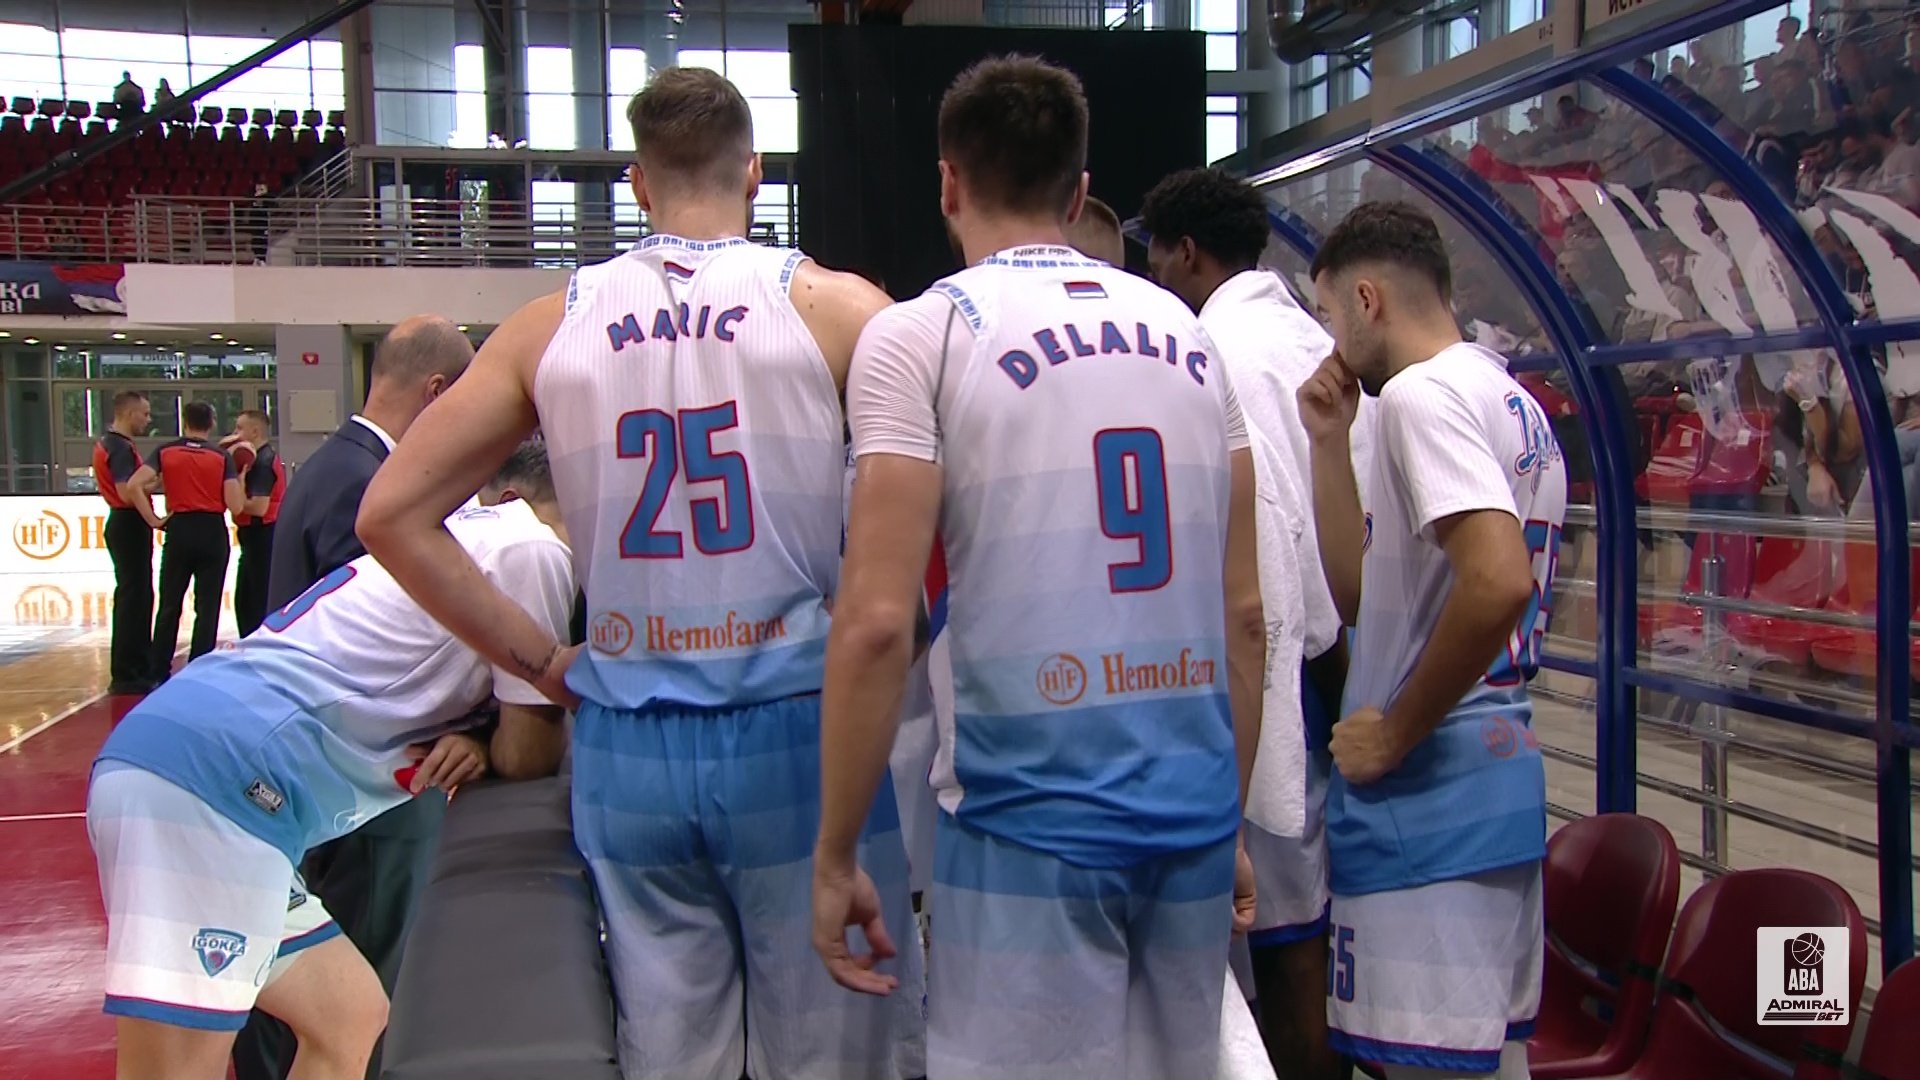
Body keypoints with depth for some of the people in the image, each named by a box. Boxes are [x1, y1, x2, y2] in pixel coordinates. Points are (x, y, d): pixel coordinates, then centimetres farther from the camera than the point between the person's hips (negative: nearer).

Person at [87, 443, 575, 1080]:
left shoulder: (463, 536, 26)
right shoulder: (531, 549, -2)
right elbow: (526, 754, 0)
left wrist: (468, 744, 6)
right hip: (221, 773, -10)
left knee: (352, 1019, 17)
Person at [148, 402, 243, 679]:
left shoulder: (165, 452, 3)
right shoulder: (221, 457, 0)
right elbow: (235, 506, -9)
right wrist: (240, 477, 7)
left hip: (179, 531, 1)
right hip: (212, 533, -1)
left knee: (169, 606, 12)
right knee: (207, 608, 4)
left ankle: (158, 672, 17)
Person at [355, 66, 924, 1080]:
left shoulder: (549, 327, 3)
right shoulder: (836, 308, -4)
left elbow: (391, 514, 4)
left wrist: (542, 659, 6)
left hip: (628, 749, 3)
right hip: (798, 733, -2)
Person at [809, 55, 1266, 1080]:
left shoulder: (919, 335, -5)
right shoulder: (1188, 332, 10)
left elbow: (877, 622, -13)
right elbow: (1246, 613, 11)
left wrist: (834, 855, -4)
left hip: (1028, 817, -5)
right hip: (1194, 816, 5)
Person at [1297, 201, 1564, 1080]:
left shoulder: (1422, 392, -13)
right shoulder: (1514, 405, 17)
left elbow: (1498, 581, -28)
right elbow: (1361, 593, 18)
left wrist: (1396, 734, -17)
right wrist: (1329, 443, 12)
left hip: (1428, 789, -10)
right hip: (1501, 776, 10)